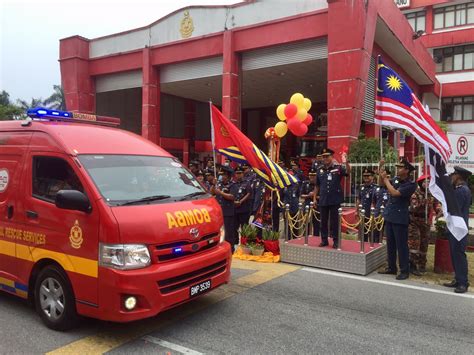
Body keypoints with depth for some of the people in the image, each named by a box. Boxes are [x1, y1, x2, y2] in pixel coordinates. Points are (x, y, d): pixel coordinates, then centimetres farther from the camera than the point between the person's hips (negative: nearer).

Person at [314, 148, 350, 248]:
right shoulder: (320, 170, 6)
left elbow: (348, 172, -23)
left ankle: (335, 241, 13)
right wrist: (314, 198, 9)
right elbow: (317, 186, 11)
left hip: (335, 200, -3)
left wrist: (346, 162, -40)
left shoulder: (338, 168, -4)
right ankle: (324, 240, 20)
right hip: (323, 200, 3)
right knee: (323, 221, 10)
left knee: (334, 221, 4)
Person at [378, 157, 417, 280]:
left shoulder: (411, 185, -14)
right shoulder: (396, 179, 6)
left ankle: (404, 271, 9)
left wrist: (385, 178, -15)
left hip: (400, 218, -7)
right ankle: (391, 268, 24)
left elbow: (394, 193, -24)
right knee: (390, 244, 13)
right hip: (389, 216, 7)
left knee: (401, 245, 0)